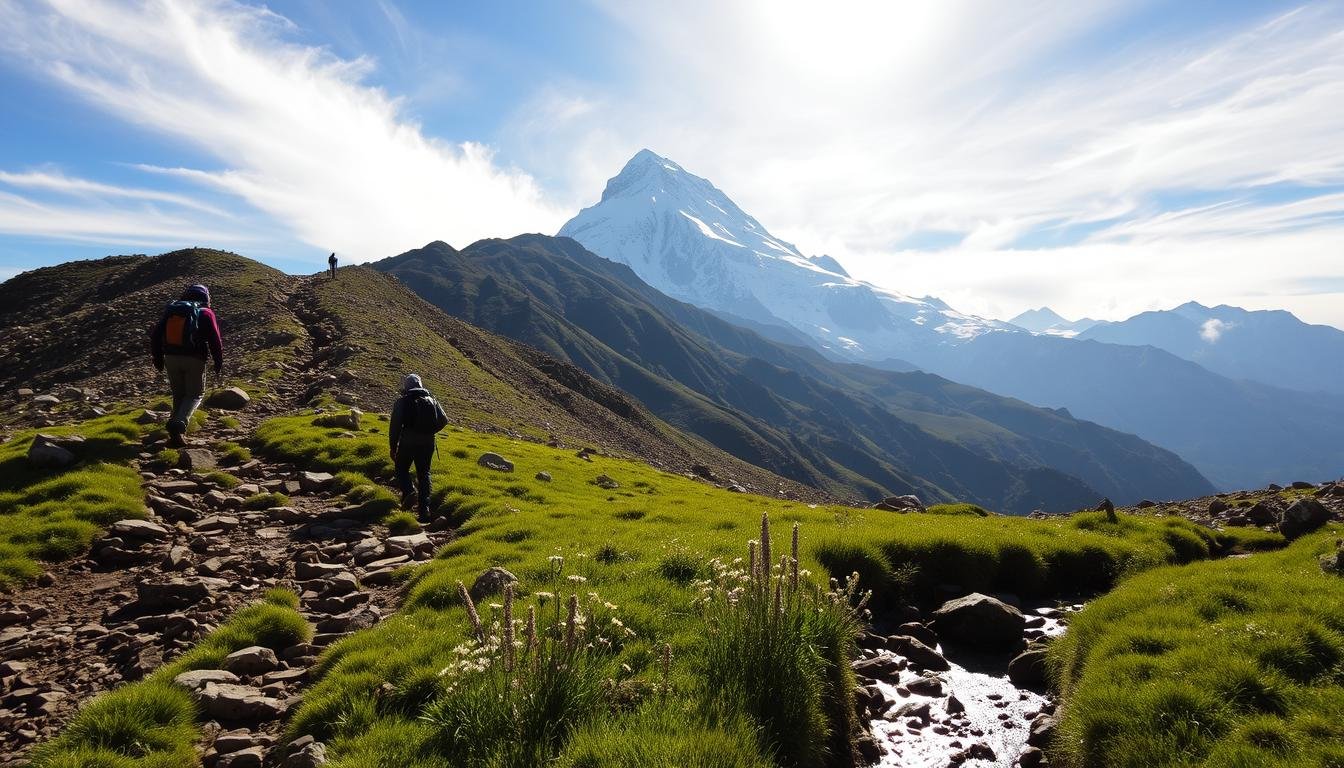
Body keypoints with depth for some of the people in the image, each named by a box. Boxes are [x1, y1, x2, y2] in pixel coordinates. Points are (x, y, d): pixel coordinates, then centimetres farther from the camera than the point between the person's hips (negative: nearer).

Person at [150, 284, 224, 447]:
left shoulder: (171, 310, 13)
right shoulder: (205, 313, 0)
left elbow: (156, 334, 12)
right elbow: (215, 340, -7)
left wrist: (158, 358, 18)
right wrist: (219, 362, 2)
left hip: (171, 358, 4)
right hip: (194, 359, -4)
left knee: (179, 394, 17)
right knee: (195, 394, 7)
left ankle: (176, 433, 13)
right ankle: (179, 423, -18)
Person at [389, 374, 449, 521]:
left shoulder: (402, 402, -2)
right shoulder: (431, 400, 9)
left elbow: (394, 426, -6)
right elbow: (443, 420, 5)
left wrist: (392, 448, 2)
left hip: (407, 443, -3)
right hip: (427, 444, 3)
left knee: (402, 469, 17)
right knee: (424, 474, 12)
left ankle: (409, 492, -10)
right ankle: (424, 507, 3)